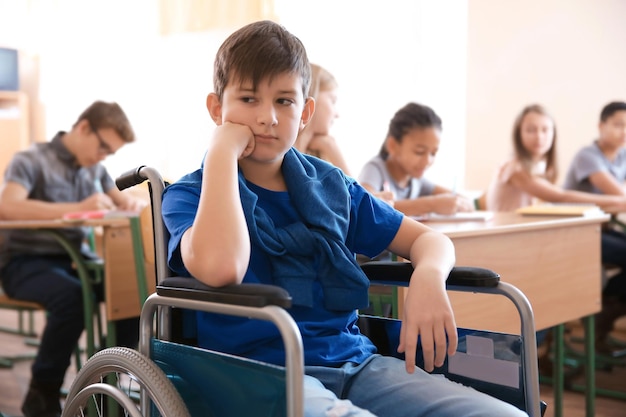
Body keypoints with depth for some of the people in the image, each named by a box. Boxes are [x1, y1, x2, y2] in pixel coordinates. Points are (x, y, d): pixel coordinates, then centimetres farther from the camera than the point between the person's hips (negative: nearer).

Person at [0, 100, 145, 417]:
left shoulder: (94, 168, 11)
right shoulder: (31, 161, -9)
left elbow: (120, 200, 23)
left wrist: (132, 203, -5)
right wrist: (78, 208, -34)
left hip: (74, 258, 6)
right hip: (26, 262, -6)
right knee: (73, 296, -36)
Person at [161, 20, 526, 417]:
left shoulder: (329, 184, 14)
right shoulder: (190, 195, 1)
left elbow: (429, 239, 19)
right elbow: (220, 268, -23)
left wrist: (429, 277, -5)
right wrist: (222, 152, -13)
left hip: (354, 361, 5)